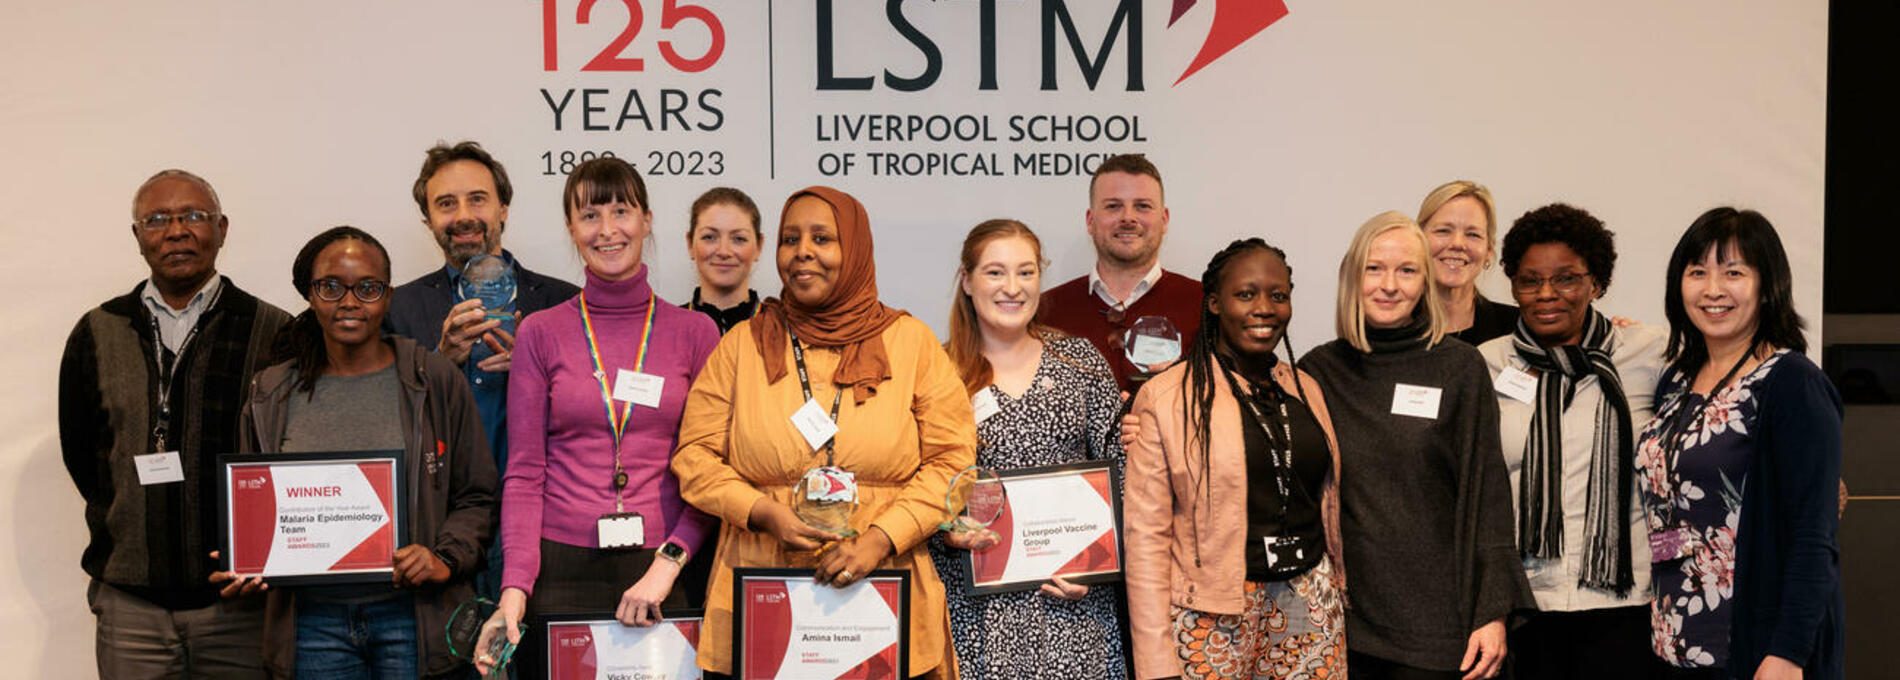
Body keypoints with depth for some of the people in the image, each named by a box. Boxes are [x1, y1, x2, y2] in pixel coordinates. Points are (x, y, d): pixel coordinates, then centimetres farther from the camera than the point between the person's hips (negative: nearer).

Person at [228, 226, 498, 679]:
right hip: (311, 622, 2)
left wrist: (446, 559, -13)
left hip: (413, 618, -2)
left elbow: (476, 497, 4)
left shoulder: (436, 382, 2)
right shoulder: (272, 397, 9)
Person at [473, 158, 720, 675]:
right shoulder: (541, 332, 5)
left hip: (666, 571, 0)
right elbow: (525, 473, 2)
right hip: (562, 570, 0)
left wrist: (669, 563, -11)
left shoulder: (695, 333, 5)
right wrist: (515, 587, -9)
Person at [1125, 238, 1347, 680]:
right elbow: (1146, 534, -9)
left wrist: (1338, 600, 17)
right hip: (1214, 622, -5)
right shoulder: (1166, 397, -7)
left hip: (1313, 612, 5)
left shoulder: (1305, 389, 10)